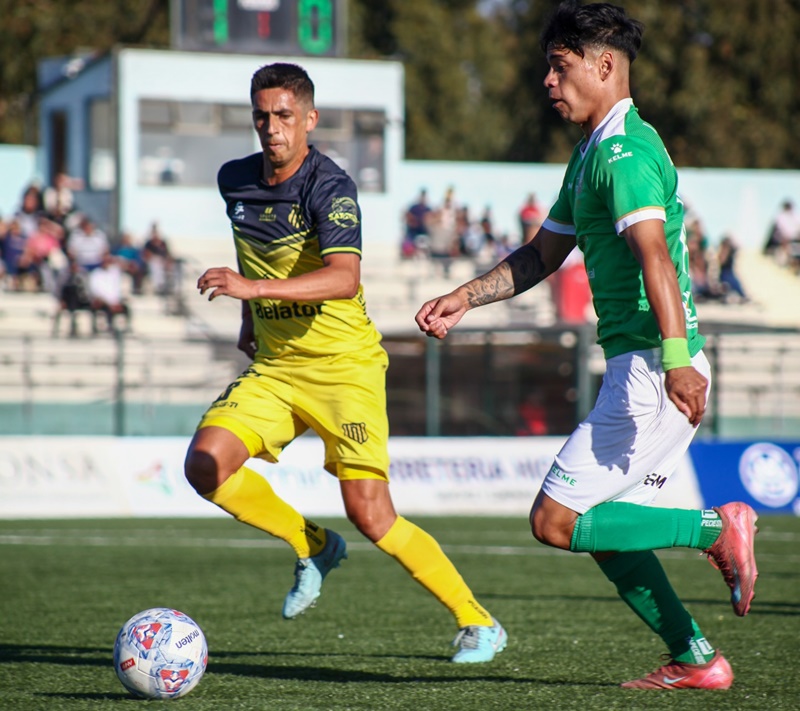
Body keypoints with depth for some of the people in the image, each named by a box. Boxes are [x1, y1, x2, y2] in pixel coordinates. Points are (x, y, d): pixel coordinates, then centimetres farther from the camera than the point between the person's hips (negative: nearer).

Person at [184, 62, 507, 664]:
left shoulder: (330, 187, -18)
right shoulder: (235, 181, 4)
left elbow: (343, 277, -34)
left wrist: (255, 288, -43)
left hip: (344, 365, -6)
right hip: (273, 366, 6)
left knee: (370, 513, -12)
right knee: (205, 465, -14)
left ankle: (478, 623, 5)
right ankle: (313, 547, 11)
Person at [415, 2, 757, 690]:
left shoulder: (624, 150, -13)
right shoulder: (592, 155, 19)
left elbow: (654, 253, -27)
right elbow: (543, 254, 30)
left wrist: (675, 357, -38)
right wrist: (465, 298, 23)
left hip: (651, 369, -10)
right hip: (638, 370, 10)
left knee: (555, 520, -9)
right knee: (600, 527, 14)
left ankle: (716, 529, -8)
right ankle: (695, 659, 15)